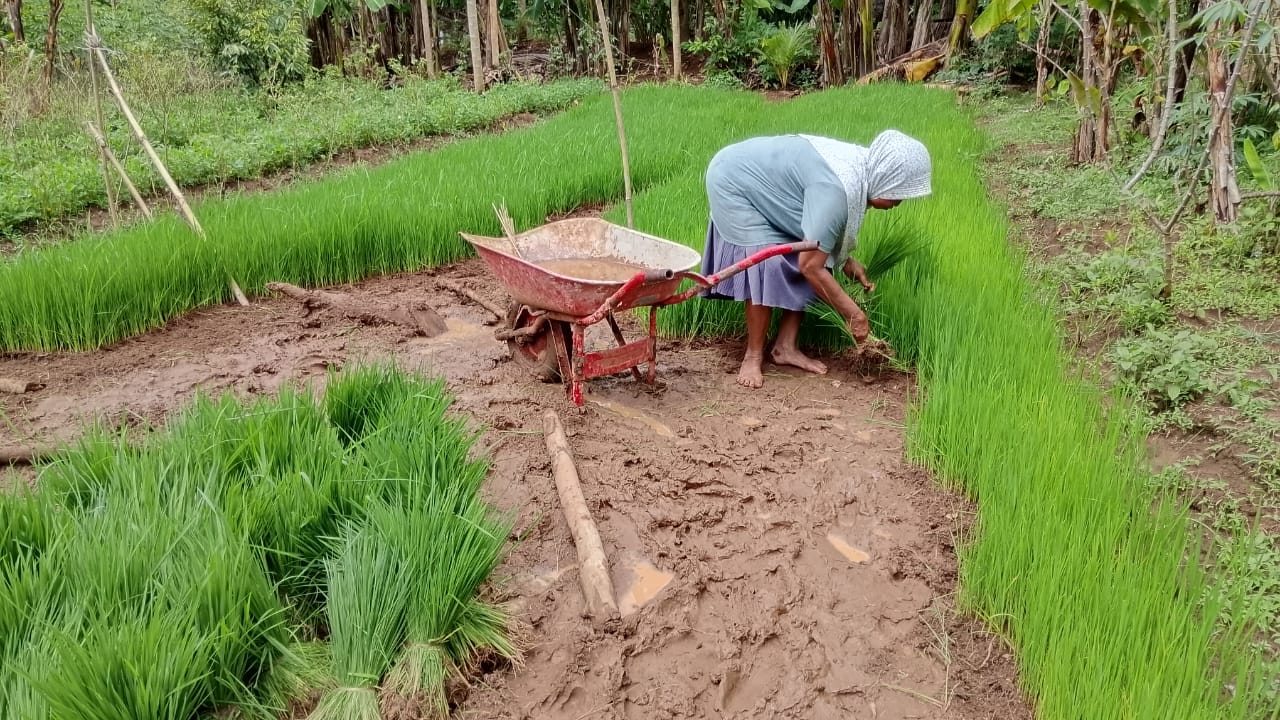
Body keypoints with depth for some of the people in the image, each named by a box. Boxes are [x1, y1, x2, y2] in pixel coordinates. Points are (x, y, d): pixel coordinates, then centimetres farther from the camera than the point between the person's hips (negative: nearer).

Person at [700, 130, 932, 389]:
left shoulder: (860, 163, -9)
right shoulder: (837, 190, -36)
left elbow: (821, 228, 8)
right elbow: (811, 266, -33)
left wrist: (847, 261, -3)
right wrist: (853, 314, -23)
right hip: (733, 183, -9)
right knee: (768, 267, -18)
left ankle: (785, 347, 9)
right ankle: (753, 356, -2)